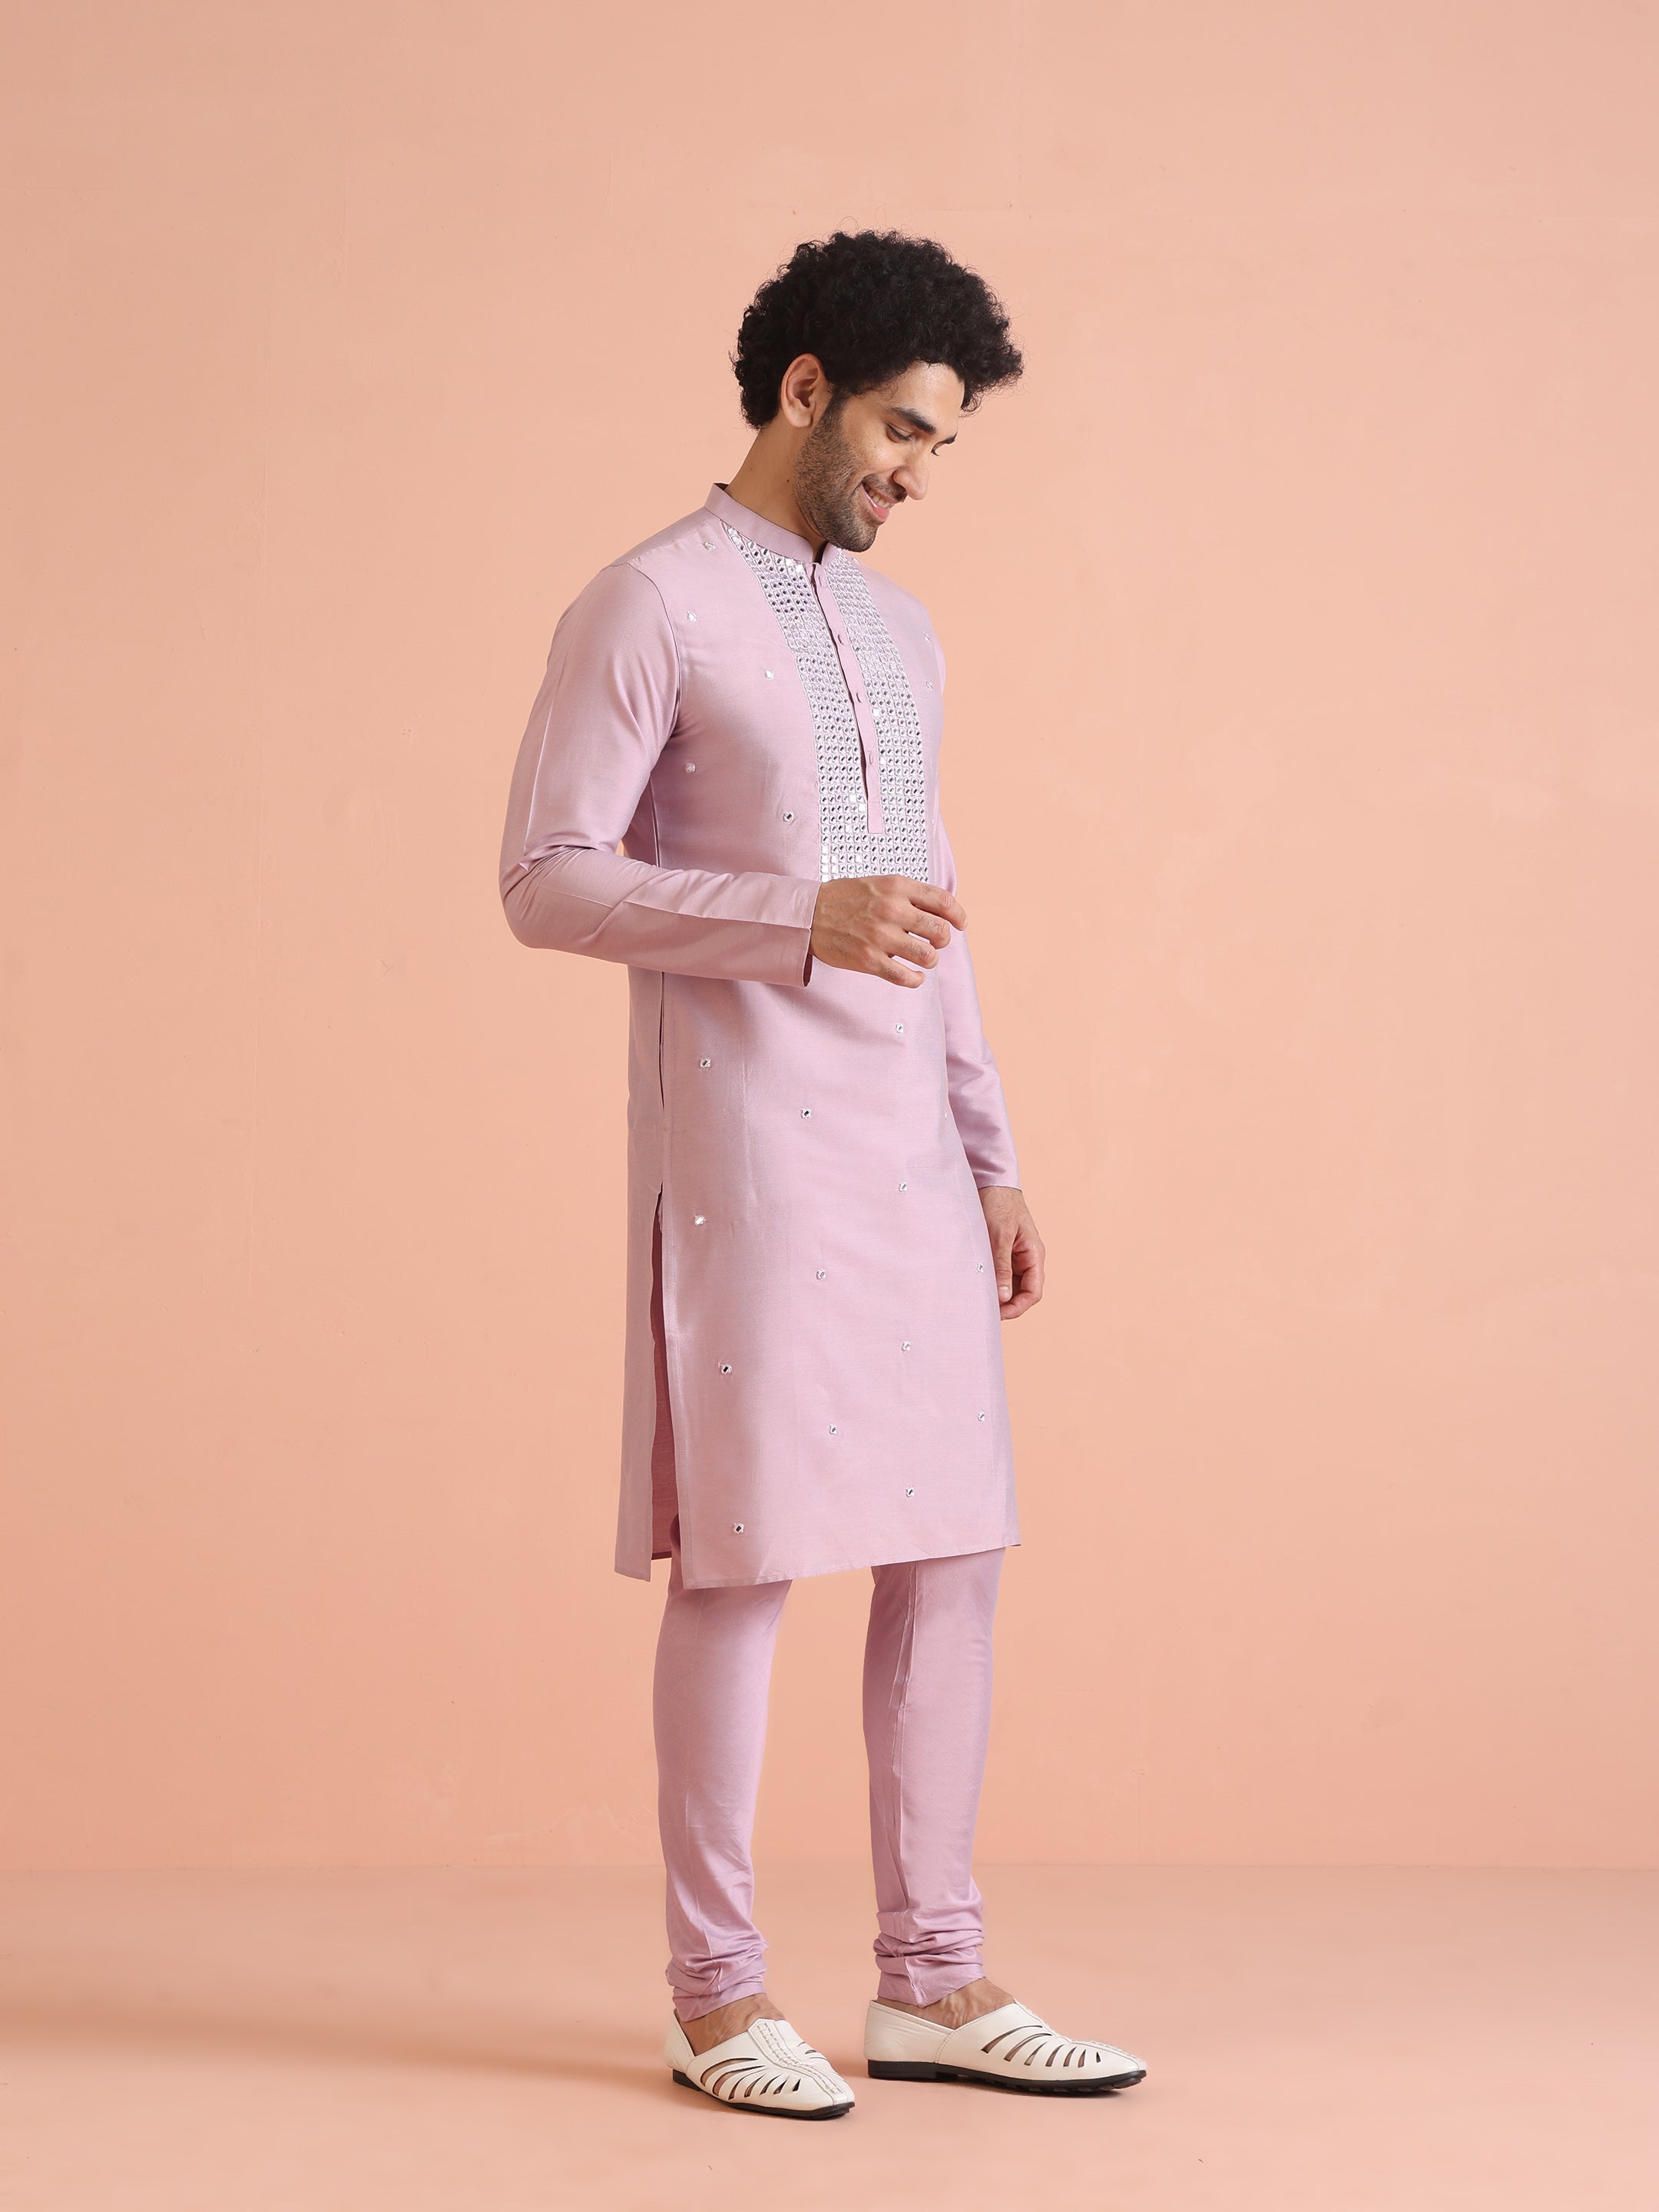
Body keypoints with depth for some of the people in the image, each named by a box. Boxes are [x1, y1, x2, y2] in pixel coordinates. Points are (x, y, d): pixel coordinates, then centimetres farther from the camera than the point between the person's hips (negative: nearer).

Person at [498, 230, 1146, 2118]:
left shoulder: (902, 635, 18)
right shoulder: (650, 608, -5)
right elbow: (547, 877, -11)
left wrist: (993, 1154, 17)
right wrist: (803, 922, -21)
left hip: (907, 1152, 7)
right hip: (743, 1144, -7)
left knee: (950, 1550, 6)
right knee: (744, 1559, -4)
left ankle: (933, 1981, 15)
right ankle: (717, 1996, 8)